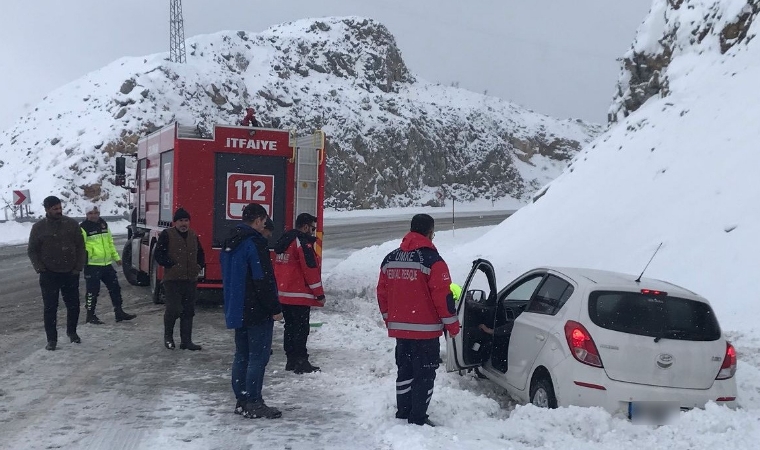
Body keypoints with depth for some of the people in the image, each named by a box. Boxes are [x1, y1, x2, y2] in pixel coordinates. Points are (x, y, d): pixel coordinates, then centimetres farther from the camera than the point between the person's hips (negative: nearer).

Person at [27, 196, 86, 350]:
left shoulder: (72, 224, 0)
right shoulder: (39, 227, -2)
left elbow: (80, 246, 4)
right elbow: (32, 250, 4)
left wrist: (78, 267, -3)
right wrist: (40, 268, -7)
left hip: (70, 273, 1)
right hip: (49, 275, -1)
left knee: (73, 305, 9)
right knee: (50, 307, 1)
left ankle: (72, 331, 30)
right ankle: (52, 339, 9)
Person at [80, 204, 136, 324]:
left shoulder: (104, 225, 14)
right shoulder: (84, 228, -8)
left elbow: (110, 243, 23)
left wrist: (116, 257, 21)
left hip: (106, 264, 7)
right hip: (92, 265, -7)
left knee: (115, 287, 10)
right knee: (93, 291, -1)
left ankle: (119, 313, 19)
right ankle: (90, 316, 11)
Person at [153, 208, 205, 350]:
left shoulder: (193, 236, 13)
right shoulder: (167, 235, -5)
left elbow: (200, 253, 24)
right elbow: (158, 255, -9)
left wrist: (200, 265, 6)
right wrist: (171, 265, -17)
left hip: (191, 280, 6)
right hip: (173, 280, -6)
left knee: (188, 311, 7)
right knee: (174, 309, -8)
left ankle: (186, 341, 14)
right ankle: (168, 336, 16)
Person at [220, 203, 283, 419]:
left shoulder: (230, 244, 14)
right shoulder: (255, 244, -16)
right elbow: (263, 281, -20)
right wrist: (275, 309, -14)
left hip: (237, 310, 9)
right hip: (257, 312, -9)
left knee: (241, 356, 13)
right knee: (258, 357, -4)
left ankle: (241, 401, 18)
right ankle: (254, 403, -3)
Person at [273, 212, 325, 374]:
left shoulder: (284, 241, 15)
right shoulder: (303, 243, -14)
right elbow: (311, 270, -17)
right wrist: (319, 294, -10)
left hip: (284, 295, 9)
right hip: (299, 296, -9)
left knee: (290, 327, 14)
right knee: (301, 329, -4)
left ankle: (291, 360, 20)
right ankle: (301, 362, -2)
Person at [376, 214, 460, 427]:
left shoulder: (390, 259, 8)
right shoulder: (432, 260, -13)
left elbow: (382, 293, 13)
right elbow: (443, 296, -14)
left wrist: (390, 319, 24)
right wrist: (452, 324, -3)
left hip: (399, 328, 7)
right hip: (425, 329, -6)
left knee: (405, 371, 18)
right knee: (424, 375, 2)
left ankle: (402, 413, 25)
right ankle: (418, 419, 4)